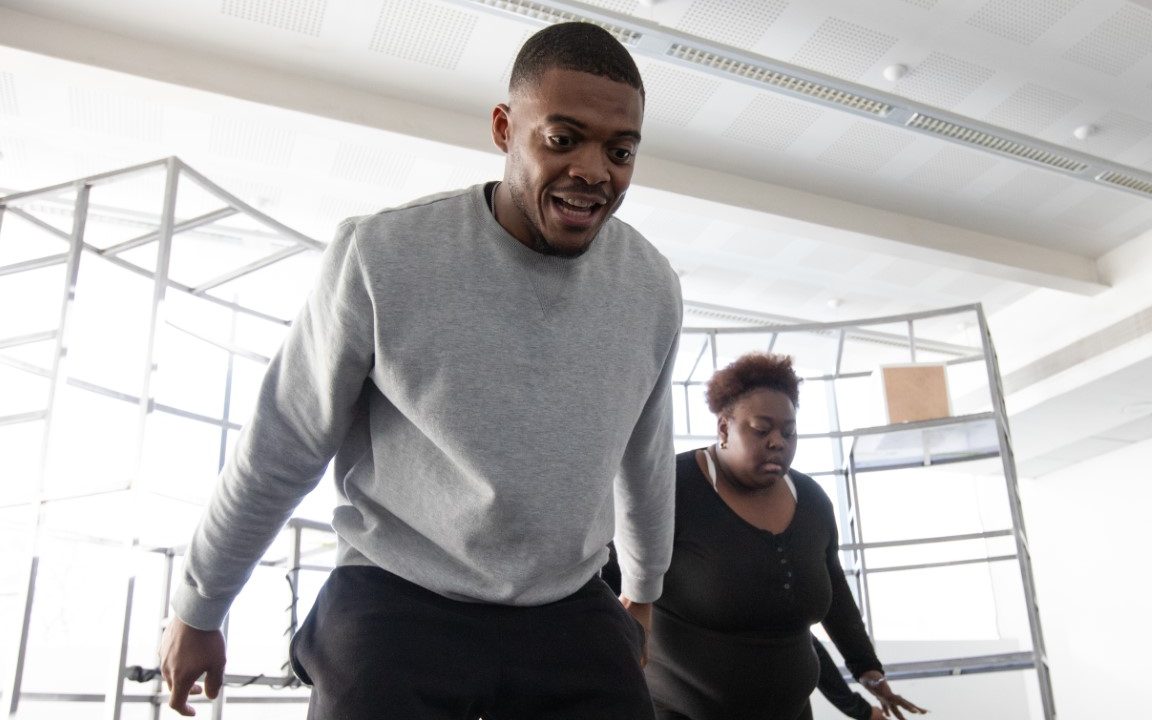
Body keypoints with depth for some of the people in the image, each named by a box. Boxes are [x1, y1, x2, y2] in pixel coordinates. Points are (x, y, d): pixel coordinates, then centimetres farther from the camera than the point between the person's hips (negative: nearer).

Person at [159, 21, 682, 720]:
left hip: (571, 617, 4)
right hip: (397, 608, -3)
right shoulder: (383, 256, -16)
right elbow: (279, 451, -5)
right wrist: (197, 610, 6)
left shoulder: (652, 287, -4)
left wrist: (644, 588, 26)